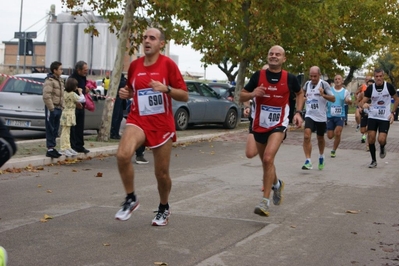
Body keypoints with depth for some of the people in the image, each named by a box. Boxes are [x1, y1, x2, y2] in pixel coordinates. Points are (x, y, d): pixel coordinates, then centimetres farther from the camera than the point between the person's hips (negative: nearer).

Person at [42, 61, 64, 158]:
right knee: (50, 130, -4)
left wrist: (62, 107, 14)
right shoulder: (49, 81, -12)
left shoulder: (60, 81, 16)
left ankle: (53, 147, 20)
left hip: (59, 108, 9)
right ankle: (50, 149, -2)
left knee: (55, 130, 13)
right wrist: (51, 108, -20)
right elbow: (46, 96, -19)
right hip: (52, 108, -9)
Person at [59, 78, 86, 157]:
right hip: (69, 114, -9)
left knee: (67, 132, 14)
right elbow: (82, 99, -9)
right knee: (65, 132, -7)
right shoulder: (72, 94, -16)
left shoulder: (65, 93, 8)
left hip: (66, 113, 9)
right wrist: (80, 92, 5)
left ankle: (67, 147, 21)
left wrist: (76, 91, 14)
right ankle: (63, 149, -5)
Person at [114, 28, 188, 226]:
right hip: (138, 120, 2)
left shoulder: (167, 64, -6)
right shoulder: (134, 65, 5)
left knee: (162, 173, 7)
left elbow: (185, 96, -6)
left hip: (162, 124, -2)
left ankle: (164, 208, 35)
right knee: (123, 155, -27)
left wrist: (166, 89, -23)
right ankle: (130, 199, -7)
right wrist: (125, 93, 0)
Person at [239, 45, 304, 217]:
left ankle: (265, 202, -17)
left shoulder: (289, 78, -6)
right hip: (259, 125, 3)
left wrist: (298, 112, 1)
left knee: (268, 158, -23)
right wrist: (252, 94, -21)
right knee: (265, 161, 17)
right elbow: (241, 96, 1)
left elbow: (300, 94, 15)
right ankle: (276, 184, 49)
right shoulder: (258, 76, -5)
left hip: (278, 126, -3)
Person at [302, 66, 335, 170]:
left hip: (321, 117, -2)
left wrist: (323, 95, -26)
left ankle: (321, 157, 42)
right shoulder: (307, 84, 5)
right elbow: (303, 94, 28)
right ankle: (308, 162, -20)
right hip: (309, 115, 2)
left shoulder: (324, 84, -8)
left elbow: (333, 99, -11)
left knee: (320, 138, 15)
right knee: (306, 136, -19)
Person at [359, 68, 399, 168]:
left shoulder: (389, 86, -8)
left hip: (385, 118, -1)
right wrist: (363, 105, -32)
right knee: (371, 138, -4)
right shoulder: (370, 88, -7)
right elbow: (362, 102, -7)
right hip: (372, 117, 2)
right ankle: (373, 160, 13)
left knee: (381, 139, -14)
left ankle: (382, 148, 24)